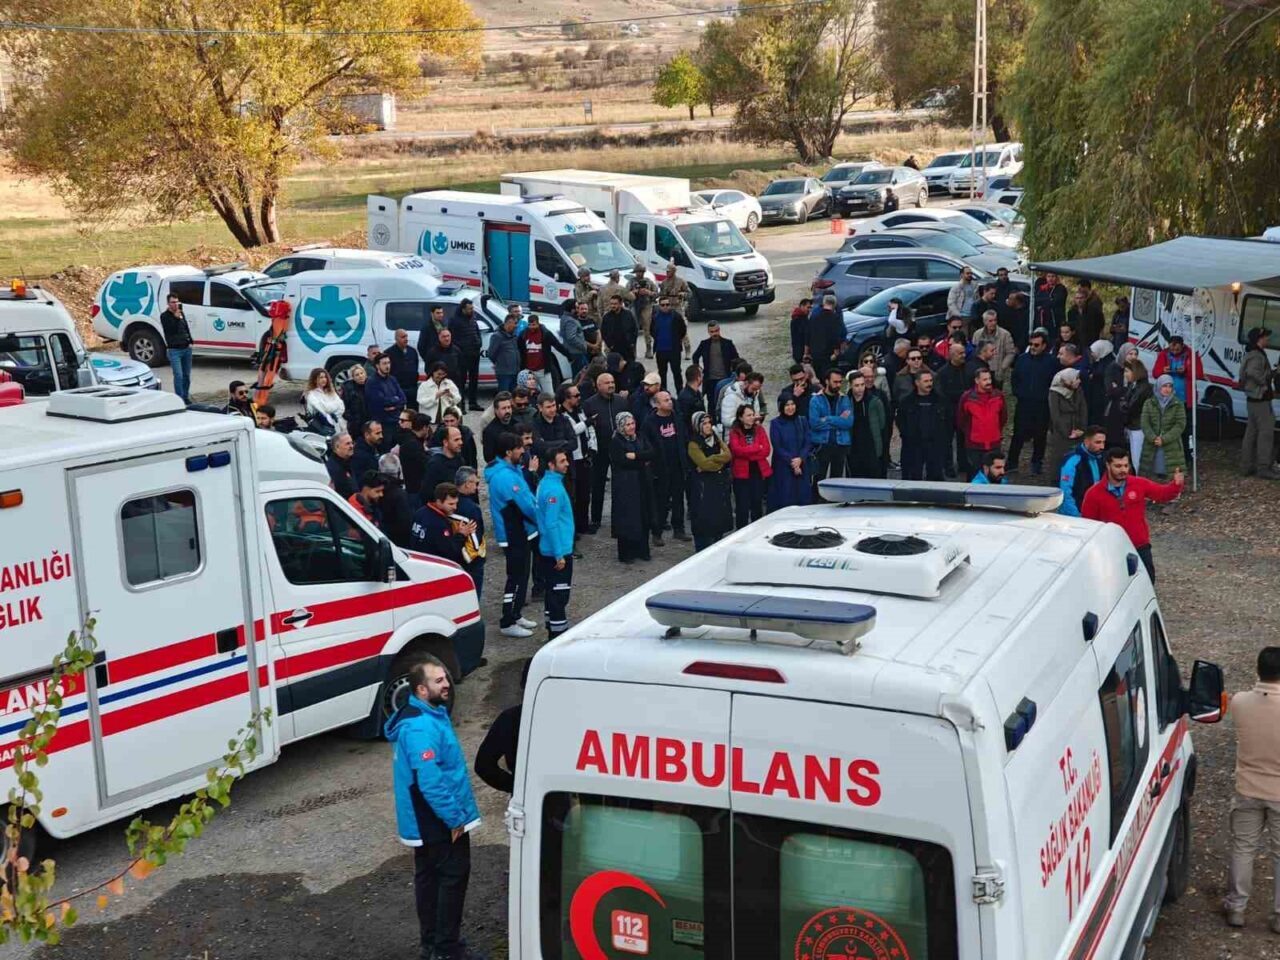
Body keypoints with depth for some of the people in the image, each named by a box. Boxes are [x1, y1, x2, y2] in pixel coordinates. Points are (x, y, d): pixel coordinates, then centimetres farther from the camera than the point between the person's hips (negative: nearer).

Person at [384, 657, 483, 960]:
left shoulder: (428, 714, 8)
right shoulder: (421, 728, -27)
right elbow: (430, 781, -30)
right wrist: (455, 818, -22)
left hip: (424, 821, 10)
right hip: (439, 821, -10)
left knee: (429, 875, 17)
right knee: (454, 875, 0)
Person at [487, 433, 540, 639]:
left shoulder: (511, 470, 8)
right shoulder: (505, 477, -26)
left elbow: (527, 495, 13)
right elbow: (526, 506, -23)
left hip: (519, 531, 10)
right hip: (513, 535, -10)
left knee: (521, 575, 19)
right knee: (516, 577, -3)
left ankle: (515, 615, 31)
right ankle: (507, 624, 4)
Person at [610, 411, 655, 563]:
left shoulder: (639, 438, 11)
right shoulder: (615, 442, -8)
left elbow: (651, 453, -1)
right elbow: (621, 461, -18)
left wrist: (635, 456, -16)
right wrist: (643, 461, -7)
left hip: (642, 483, 6)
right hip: (625, 484, -6)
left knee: (643, 516, 8)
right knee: (627, 519, -2)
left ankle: (641, 550, 18)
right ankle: (626, 554, 6)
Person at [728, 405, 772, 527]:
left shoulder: (759, 429, 6)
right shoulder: (734, 432, -3)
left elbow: (767, 450, -3)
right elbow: (737, 450, -18)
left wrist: (747, 453, -13)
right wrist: (757, 448, -12)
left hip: (759, 472, 3)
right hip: (741, 474, -3)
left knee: (757, 505, 13)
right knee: (742, 507, 0)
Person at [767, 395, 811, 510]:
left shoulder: (803, 421, 8)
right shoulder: (776, 423, -1)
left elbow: (808, 443, 4)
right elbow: (777, 447, -5)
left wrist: (800, 459, -13)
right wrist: (791, 462, -12)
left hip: (802, 468, 3)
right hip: (783, 469, -3)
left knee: (802, 500, 0)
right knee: (784, 501, -5)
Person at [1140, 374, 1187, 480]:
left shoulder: (1178, 405, 3)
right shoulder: (1149, 404, 8)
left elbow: (1180, 425, -5)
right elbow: (1145, 423, 0)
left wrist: (1164, 439, -14)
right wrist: (1153, 438, -15)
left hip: (1172, 447, -2)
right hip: (1151, 447, 2)